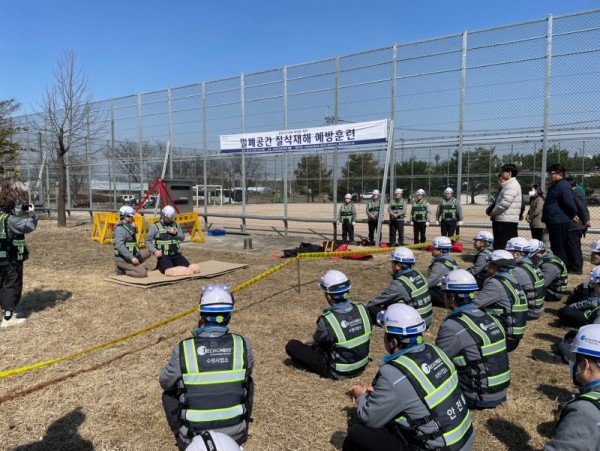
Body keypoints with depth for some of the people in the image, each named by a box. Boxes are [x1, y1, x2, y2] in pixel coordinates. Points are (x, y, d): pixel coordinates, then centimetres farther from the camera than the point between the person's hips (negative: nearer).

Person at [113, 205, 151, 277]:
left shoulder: (128, 226, 11)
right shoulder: (120, 228, -19)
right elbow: (120, 246, -28)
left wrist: (135, 229, 6)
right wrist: (131, 258, -30)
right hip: (123, 259, -10)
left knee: (147, 252, 19)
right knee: (144, 273, -16)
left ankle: (131, 267, 10)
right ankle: (122, 271, -3)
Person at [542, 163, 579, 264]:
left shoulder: (563, 186, -17)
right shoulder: (556, 186, 17)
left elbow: (570, 203, -22)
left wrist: (573, 215, -8)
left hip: (559, 223, -11)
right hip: (555, 222, 11)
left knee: (558, 248, -6)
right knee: (556, 247, 16)